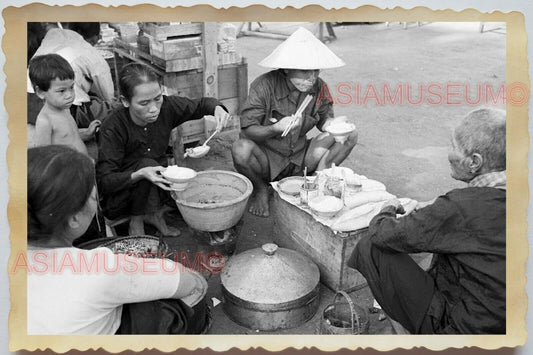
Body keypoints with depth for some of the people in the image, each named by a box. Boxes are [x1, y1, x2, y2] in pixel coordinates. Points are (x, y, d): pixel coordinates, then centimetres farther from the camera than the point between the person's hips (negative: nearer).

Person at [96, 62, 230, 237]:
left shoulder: (166, 106, -16)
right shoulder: (113, 127, -27)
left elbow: (201, 104, 1)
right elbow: (104, 180, -26)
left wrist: (217, 108, -22)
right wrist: (140, 174, -44)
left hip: (158, 183, 4)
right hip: (120, 194, -4)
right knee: (147, 163, -33)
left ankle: (156, 214, 6)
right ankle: (136, 221, -10)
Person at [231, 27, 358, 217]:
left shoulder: (319, 88, -6)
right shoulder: (264, 86, -19)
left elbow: (324, 118, 10)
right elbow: (247, 130, -19)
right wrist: (276, 128, -38)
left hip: (300, 159, 3)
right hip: (267, 159, -3)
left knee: (351, 135, -8)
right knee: (241, 149, -37)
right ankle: (260, 189, -4)